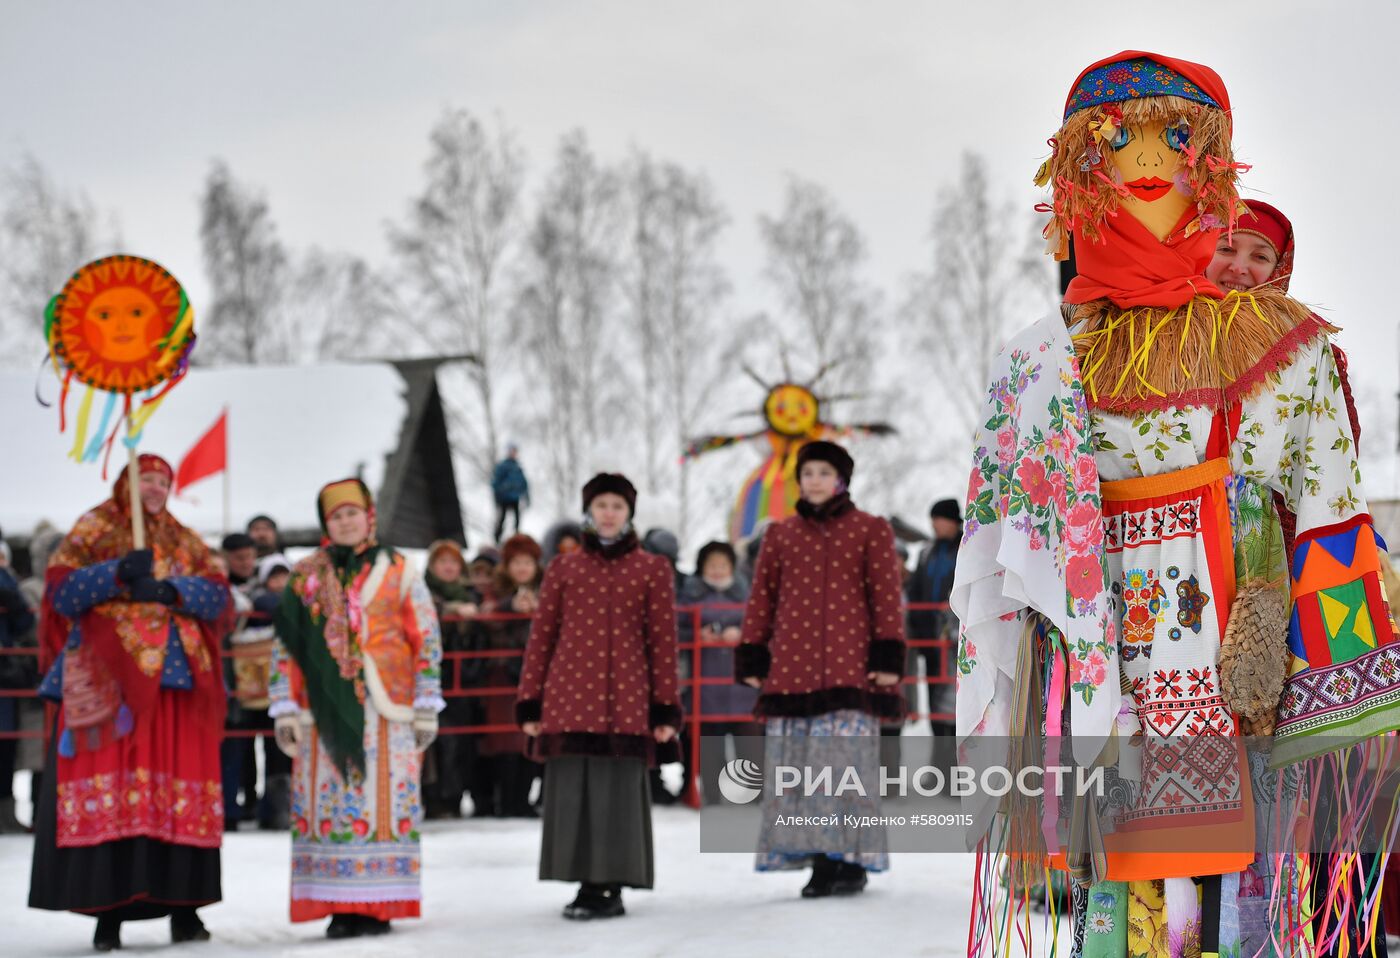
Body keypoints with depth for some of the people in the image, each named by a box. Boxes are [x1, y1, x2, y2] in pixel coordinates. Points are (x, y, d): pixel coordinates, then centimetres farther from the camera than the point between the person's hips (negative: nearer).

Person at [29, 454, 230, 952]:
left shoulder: (186, 542, 20)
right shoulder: (92, 531, 12)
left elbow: (218, 593, 6)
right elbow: (60, 589, -1)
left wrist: (170, 589, -12)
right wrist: (117, 574, -15)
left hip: (175, 678, 3)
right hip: (105, 679, -3)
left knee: (181, 785, -4)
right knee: (108, 788, -10)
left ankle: (183, 906, -1)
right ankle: (109, 909, -10)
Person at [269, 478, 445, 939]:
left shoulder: (399, 572, 7)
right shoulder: (306, 577, 12)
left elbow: (427, 640, 5)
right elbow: (285, 645, 10)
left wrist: (426, 708, 0)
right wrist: (285, 709, 2)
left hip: (385, 711, -2)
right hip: (325, 711, 2)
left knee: (383, 802, -5)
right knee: (326, 804, -2)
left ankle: (377, 905, -1)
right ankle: (340, 906, 2)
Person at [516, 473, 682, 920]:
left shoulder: (652, 569, 6)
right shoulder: (562, 568, 10)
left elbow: (663, 641, 4)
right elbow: (541, 637, 10)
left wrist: (666, 706, -1)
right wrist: (529, 702, 5)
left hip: (627, 700, -2)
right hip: (569, 695, 2)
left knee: (618, 791, -4)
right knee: (572, 791, 1)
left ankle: (610, 888, 4)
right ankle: (587, 884, 11)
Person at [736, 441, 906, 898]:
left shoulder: (870, 530, 6)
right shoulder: (780, 534, 15)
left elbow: (886, 596, 1)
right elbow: (762, 598, 14)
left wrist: (888, 657, -6)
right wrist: (751, 658, 8)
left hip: (849, 663, -3)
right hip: (791, 665, 3)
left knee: (847, 759, -9)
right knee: (799, 764, -1)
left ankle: (850, 861, -3)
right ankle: (821, 864, 4)